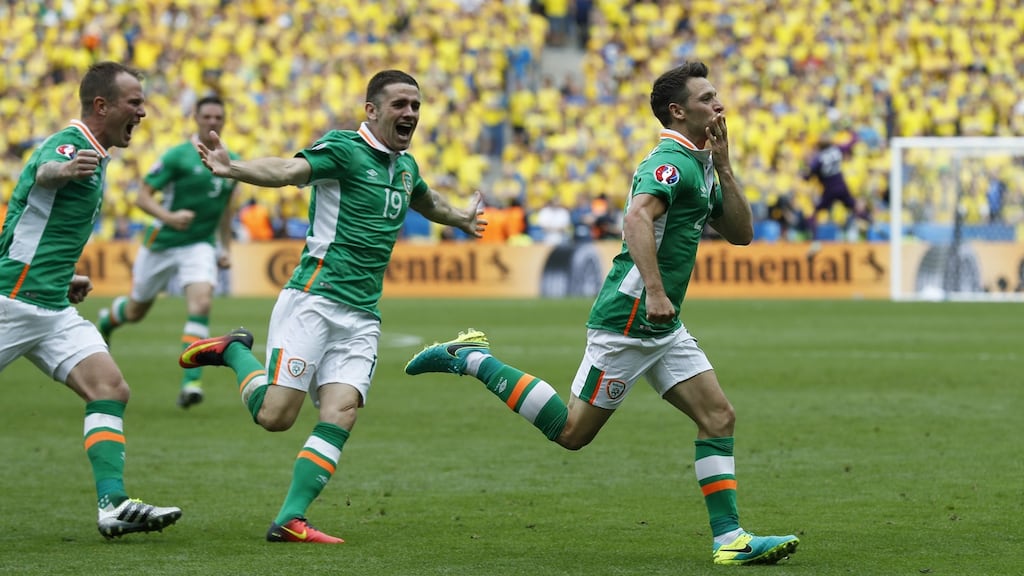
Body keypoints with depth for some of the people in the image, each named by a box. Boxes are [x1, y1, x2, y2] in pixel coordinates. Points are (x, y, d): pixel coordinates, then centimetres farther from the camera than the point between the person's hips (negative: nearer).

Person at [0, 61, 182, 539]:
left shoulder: (92, 156, 17)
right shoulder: (69, 144, -13)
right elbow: (43, 172, -41)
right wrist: (63, 170, -63)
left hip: (52, 307, 9)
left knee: (110, 389, -7)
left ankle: (113, 504, -16)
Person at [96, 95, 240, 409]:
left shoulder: (232, 162, 2)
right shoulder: (178, 156, -13)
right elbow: (143, 197, -13)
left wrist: (226, 248, 15)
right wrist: (169, 217, -30)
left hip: (200, 245, 2)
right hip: (162, 243, -2)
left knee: (201, 303, -24)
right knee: (136, 311, 15)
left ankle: (190, 381, -25)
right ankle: (108, 319, 53)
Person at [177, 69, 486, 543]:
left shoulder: (405, 165, 17)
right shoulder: (343, 148, -7)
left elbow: (424, 200, 43)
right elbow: (288, 170, -25)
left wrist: (461, 218, 60)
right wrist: (232, 169, -44)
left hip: (362, 318, 6)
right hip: (313, 301, -6)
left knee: (340, 415, -11)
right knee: (275, 415, -11)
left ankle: (290, 520, -10)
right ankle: (233, 351, 17)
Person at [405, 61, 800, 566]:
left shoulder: (699, 165, 16)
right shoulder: (671, 161, -15)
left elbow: (740, 232, 16)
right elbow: (638, 218, -33)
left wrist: (723, 166, 6)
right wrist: (654, 290, -41)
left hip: (661, 325, 9)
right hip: (626, 319, -9)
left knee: (718, 417, -1)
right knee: (573, 431, -3)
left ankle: (729, 538, -2)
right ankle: (473, 360, 9)